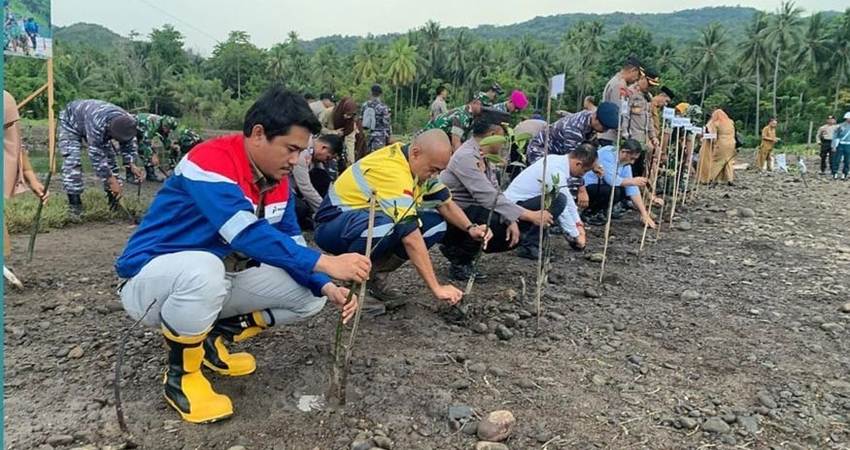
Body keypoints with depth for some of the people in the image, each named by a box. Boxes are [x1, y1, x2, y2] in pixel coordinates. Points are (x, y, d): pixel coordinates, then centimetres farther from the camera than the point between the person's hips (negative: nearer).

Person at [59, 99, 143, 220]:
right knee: (72, 162, -20)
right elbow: (96, 156, -42)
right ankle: (74, 204, -14)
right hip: (71, 122, -6)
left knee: (109, 158, -3)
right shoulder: (97, 123, -47)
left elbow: (129, 145, -11)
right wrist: (112, 181, -41)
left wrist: (131, 165, -26)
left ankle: (114, 201, 4)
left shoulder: (127, 122, -27)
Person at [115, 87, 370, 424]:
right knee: (204, 269, -42)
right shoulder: (210, 161, -26)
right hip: (149, 279, -7)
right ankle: (181, 374, -14)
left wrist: (326, 287, -16)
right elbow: (247, 234, -37)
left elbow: (291, 241, 0)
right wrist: (325, 263, -39)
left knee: (311, 295, -4)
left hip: (217, 279, 7)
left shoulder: (277, 178, -2)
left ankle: (215, 338, 10)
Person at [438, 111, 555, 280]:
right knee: (498, 219, -32)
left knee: (513, 234, -1)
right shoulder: (466, 157, -22)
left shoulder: (485, 158, 8)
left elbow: (497, 194, 4)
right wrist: (530, 216, -25)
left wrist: (512, 221, -14)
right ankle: (459, 262, -12)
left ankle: (458, 248, 9)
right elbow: (490, 198, -28)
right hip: (451, 219, -9)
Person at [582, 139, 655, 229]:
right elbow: (611, 179, -32)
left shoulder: (626, 161, 2)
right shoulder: (607, 154, -21)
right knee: (614, 190, -28)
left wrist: (644, 214, -7)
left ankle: (600, 210, 8)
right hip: (586, 187, -9)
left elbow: (632, 189, -2)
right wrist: (633, 181, -19)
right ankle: (589, 213, -8)